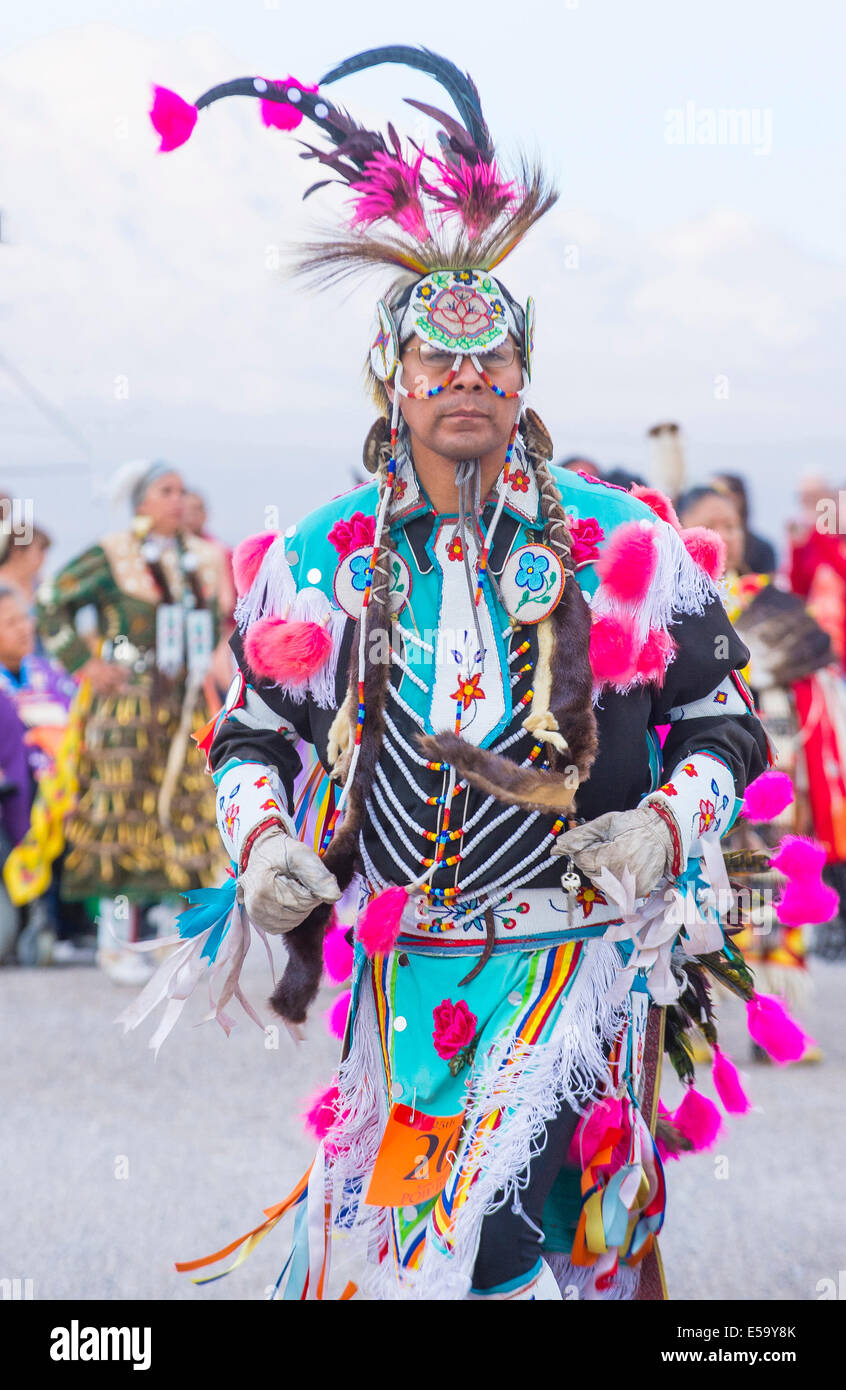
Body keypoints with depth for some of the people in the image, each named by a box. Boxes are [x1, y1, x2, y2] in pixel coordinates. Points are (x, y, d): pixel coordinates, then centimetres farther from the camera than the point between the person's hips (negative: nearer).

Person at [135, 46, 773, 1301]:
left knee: (499, 1251, -14)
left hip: (578, 960, -3)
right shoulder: (326, 562, 4)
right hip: (403, 965, 3)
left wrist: (669, 826, -12)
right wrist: (262, 838, -5)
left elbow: (724, 722, 6)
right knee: (363, 1246, 8)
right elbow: (253, 731, 14)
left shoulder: (623, 546, -1)